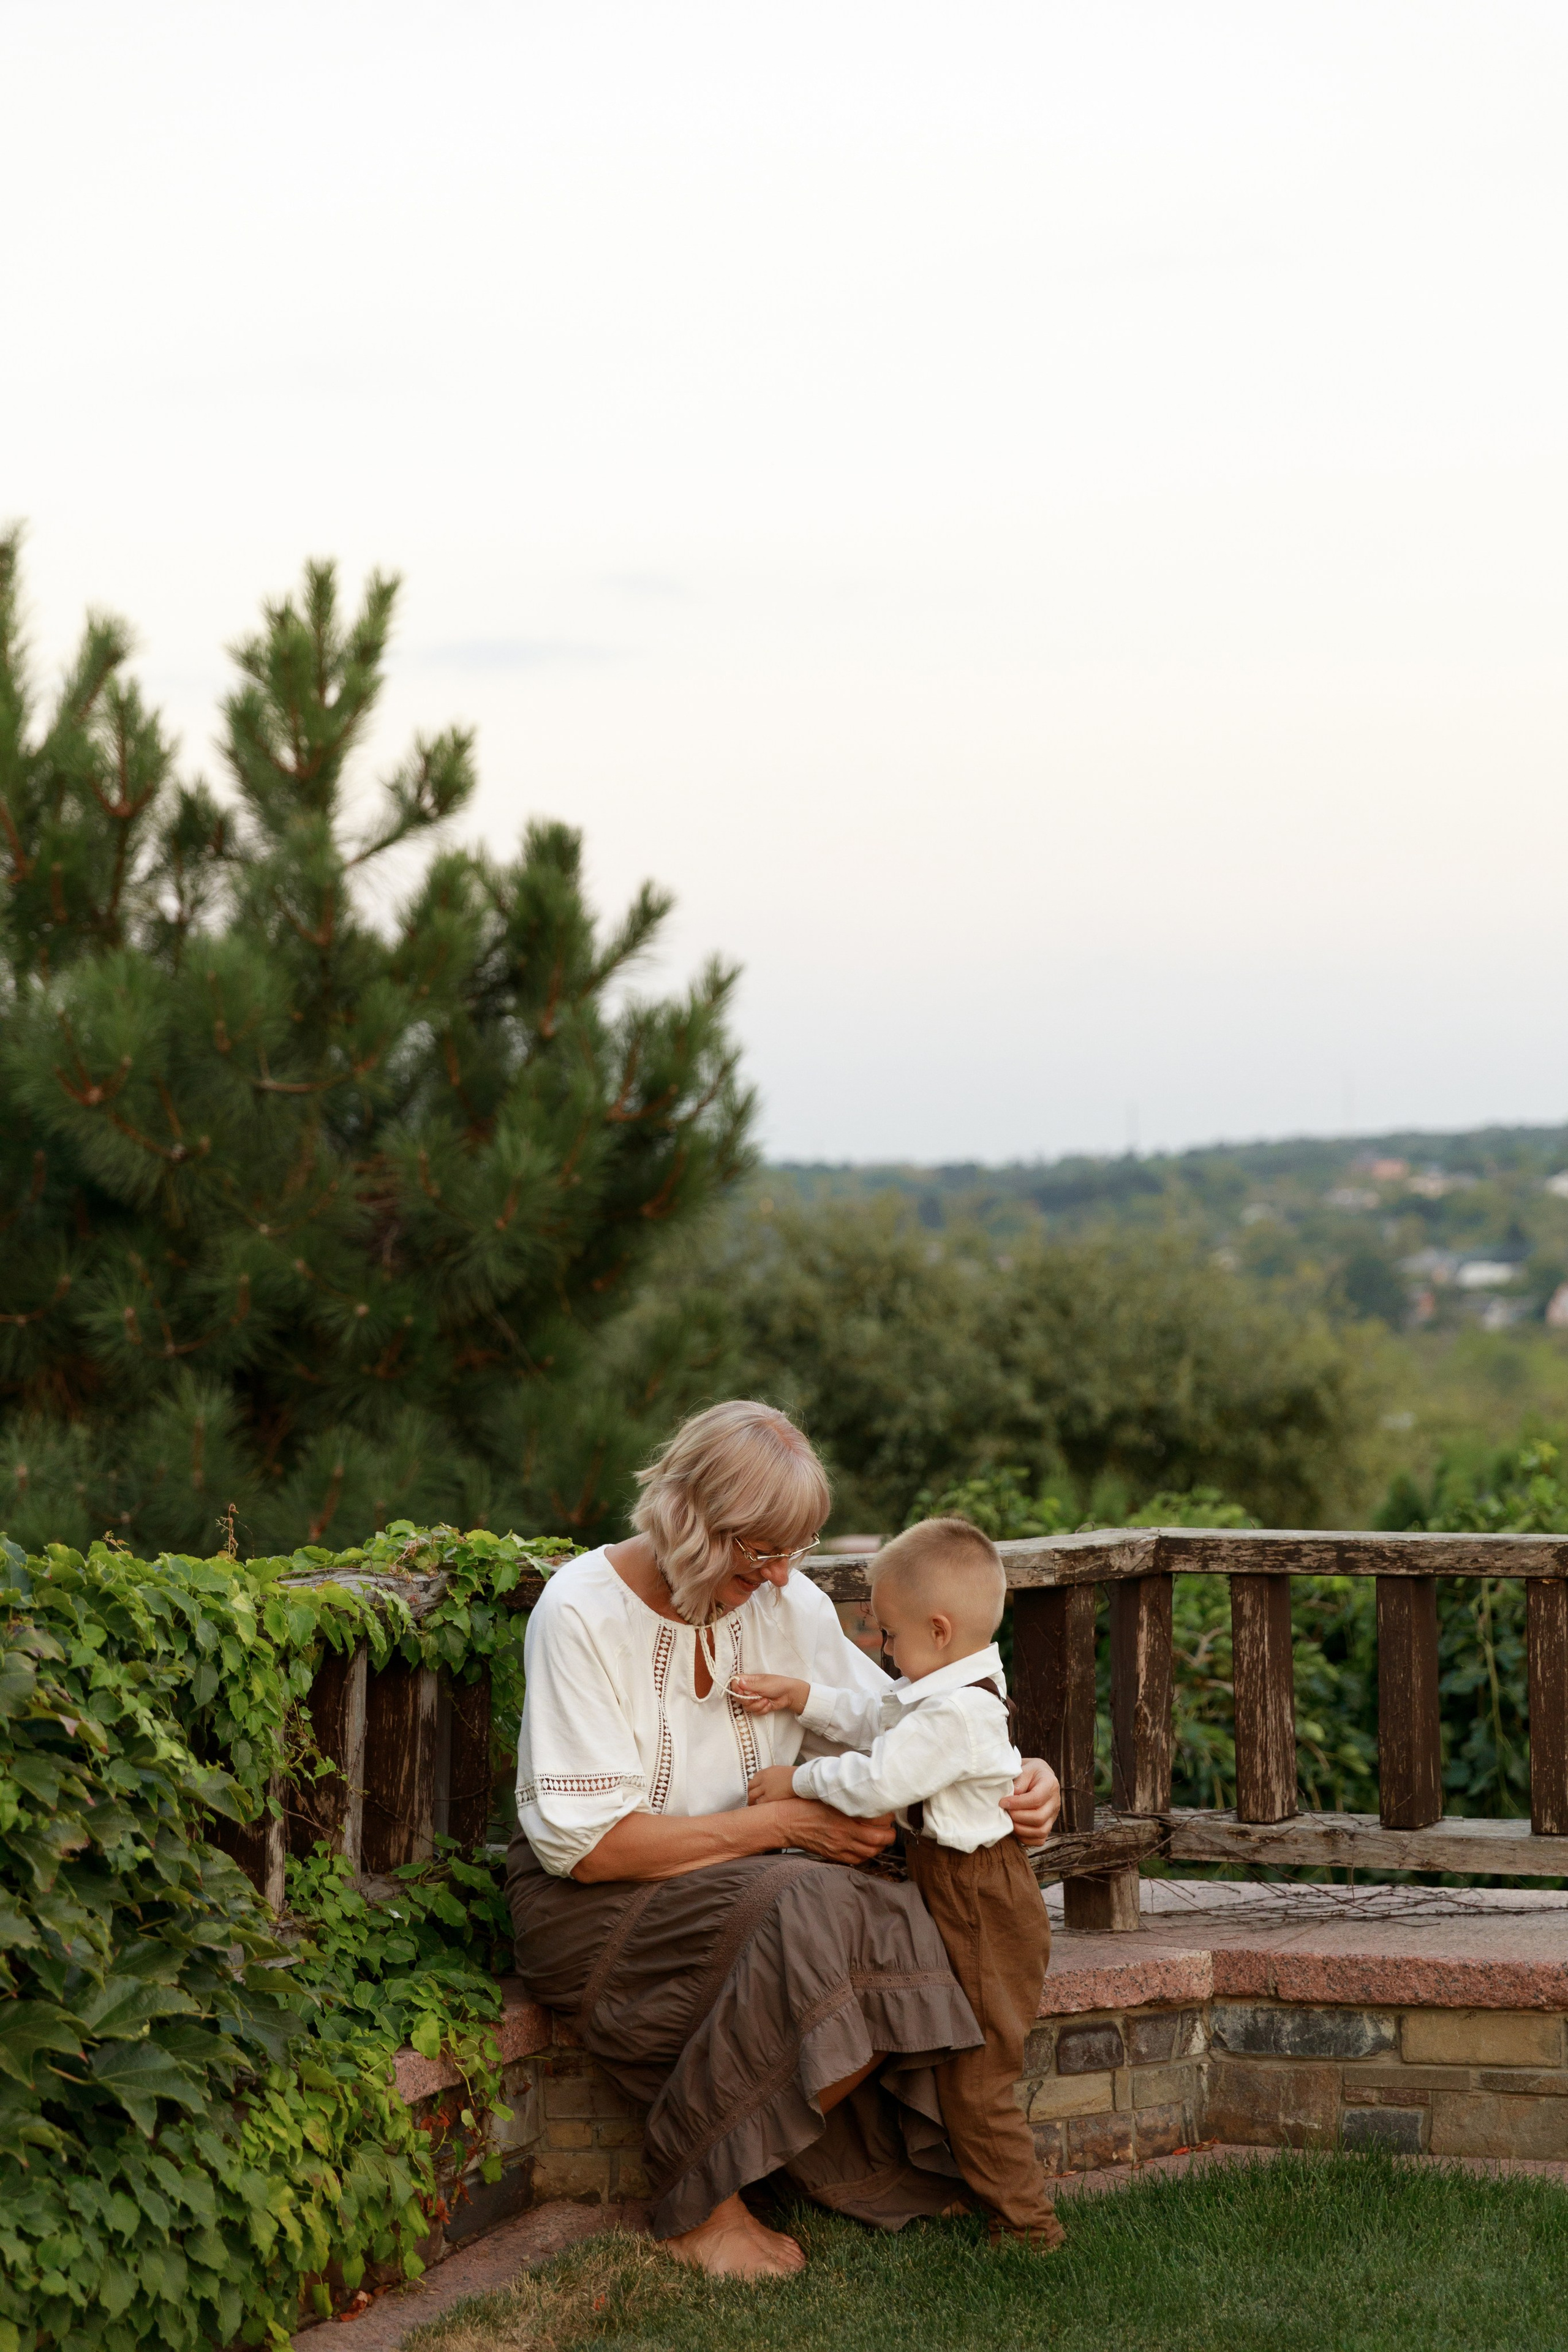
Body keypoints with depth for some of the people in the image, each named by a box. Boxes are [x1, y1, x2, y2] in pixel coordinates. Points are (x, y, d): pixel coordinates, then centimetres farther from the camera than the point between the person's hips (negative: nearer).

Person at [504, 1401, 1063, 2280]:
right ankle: (697, 2208, -18)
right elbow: (584, 1841, -20)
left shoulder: (787, 1601, 2)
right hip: (593, 1904, -6)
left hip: (744, 1879, 6)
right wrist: (788, 1823, -20)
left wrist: (1021, 1777, -10)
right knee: (811, 1917, -33)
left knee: (897, 1929, -25)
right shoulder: (583, 1613, -16)